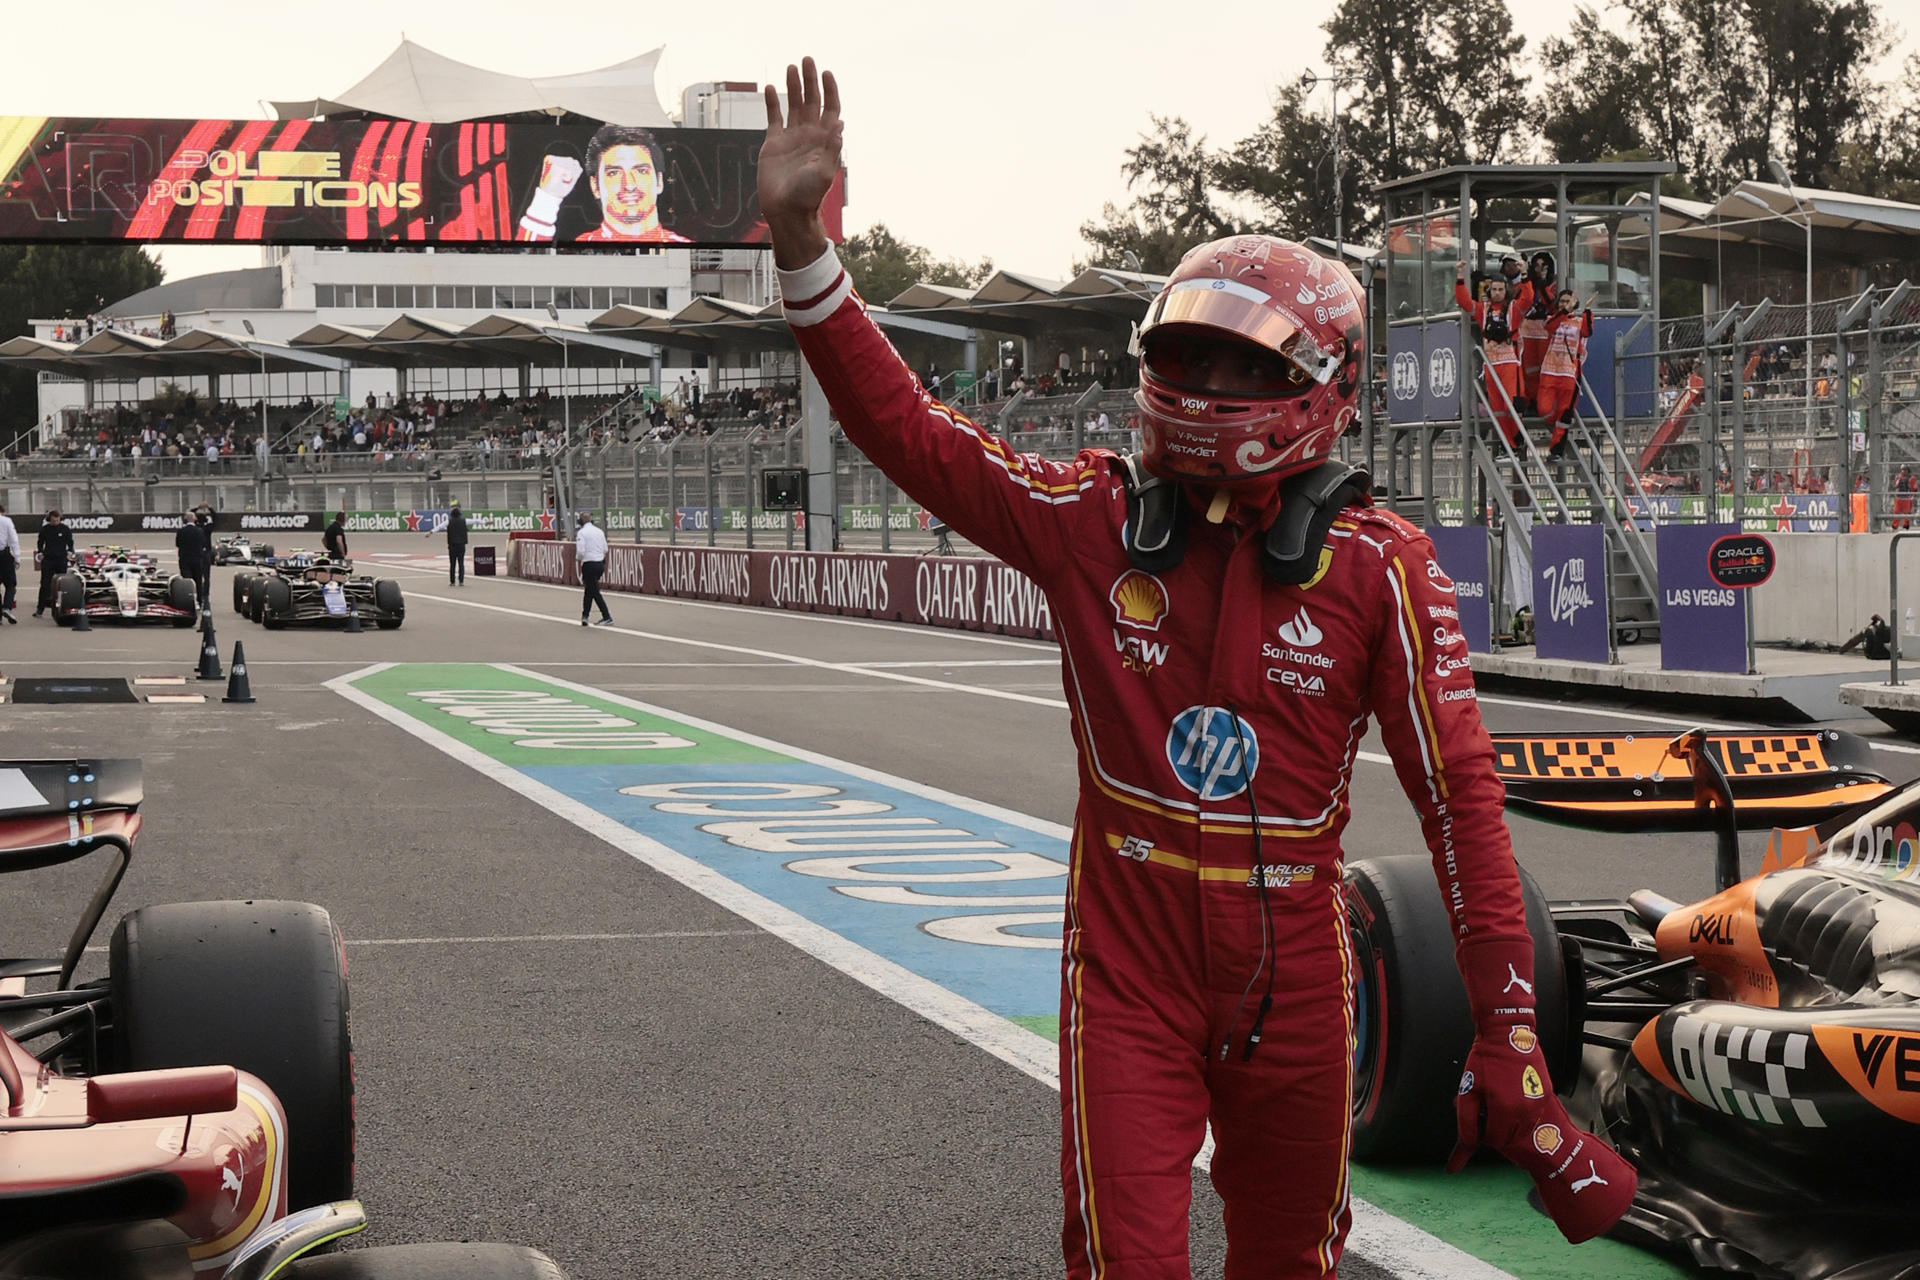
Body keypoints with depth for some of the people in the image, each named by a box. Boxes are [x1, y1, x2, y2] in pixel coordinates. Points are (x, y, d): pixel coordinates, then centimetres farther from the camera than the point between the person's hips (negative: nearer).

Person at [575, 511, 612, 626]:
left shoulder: (581, 532, -10)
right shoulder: (599, 531, 8)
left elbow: (580, 551, -16)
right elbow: (605, 549, 10)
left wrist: (577, 557, 4)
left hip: (589, 564, -7)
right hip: (600, 563, 7)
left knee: (595, 592, -3)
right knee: (589, 589, 20)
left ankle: (607, 618, -8)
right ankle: (584, 616, 27)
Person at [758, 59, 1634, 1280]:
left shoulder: (1380, 567, -6)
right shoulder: (1096, 522, -1)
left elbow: (1462, 795, -7)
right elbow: (907, 428, -3)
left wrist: (1509, 1039, -11)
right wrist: (801, 239, -13)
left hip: (1295, 971, 0)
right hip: (1129, 961, 0)